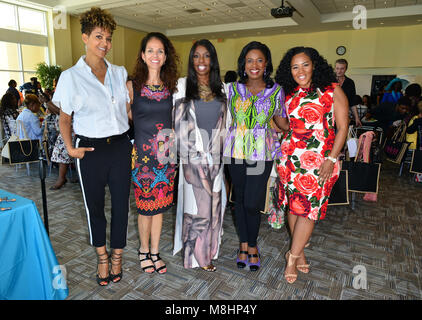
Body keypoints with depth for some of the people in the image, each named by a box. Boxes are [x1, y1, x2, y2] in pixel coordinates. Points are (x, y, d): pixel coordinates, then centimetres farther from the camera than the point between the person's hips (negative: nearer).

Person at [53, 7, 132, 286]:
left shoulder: (120, 73, 9)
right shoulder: (71, 76, 1)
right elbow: (64, 118, 5)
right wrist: (70, 147, -8)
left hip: (120, 147, 2)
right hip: (91, 151, -2)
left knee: (121, 203, 8)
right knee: (94, 205, 11)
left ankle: (117, 256, 29)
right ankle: (102, 257, 33)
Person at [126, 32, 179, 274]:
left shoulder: (171, 86, 6)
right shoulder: (132, 85, -2)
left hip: (166, 154, 3)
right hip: (143, 153, -3)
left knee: (160, 205, 11)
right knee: (145, 205, 6)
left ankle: (155, 252, 28)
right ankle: (144, 250, 29)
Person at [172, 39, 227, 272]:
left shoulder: (221, 88, 11)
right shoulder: (183, 86, 1)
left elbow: (223, 123, 14)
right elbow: (179, 122, -1)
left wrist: (219, 150, 8)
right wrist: (191, 149, -5)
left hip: (215, 156, 4)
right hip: (194, 156, -3)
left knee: (214, 203, 9)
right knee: (197, 204, 1)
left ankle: (208, 250, 27)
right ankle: (198, 255, 19)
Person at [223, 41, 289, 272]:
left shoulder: (276, 90, 4)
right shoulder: (233, 88, 7)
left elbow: (282, 122, 11)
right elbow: (228, 120, 12)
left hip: (262, 153, -1)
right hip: (236, 151, 2)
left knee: (252, 202, -5)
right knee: (240, 198, 9)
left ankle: (252, 245, 20)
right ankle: (244, 244, 27)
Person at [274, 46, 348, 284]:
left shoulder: (332, 90, 0)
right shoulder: (288, 94, 11)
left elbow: (343, 127, -2)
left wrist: (331, 159, -11)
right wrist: (281, 154, 4)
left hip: (320, 160, -3)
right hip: (290, 157, 4)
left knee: (309, 207, -3)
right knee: (293, 205, 7)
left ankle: (293, 255, 13)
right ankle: (299, 253, 24)